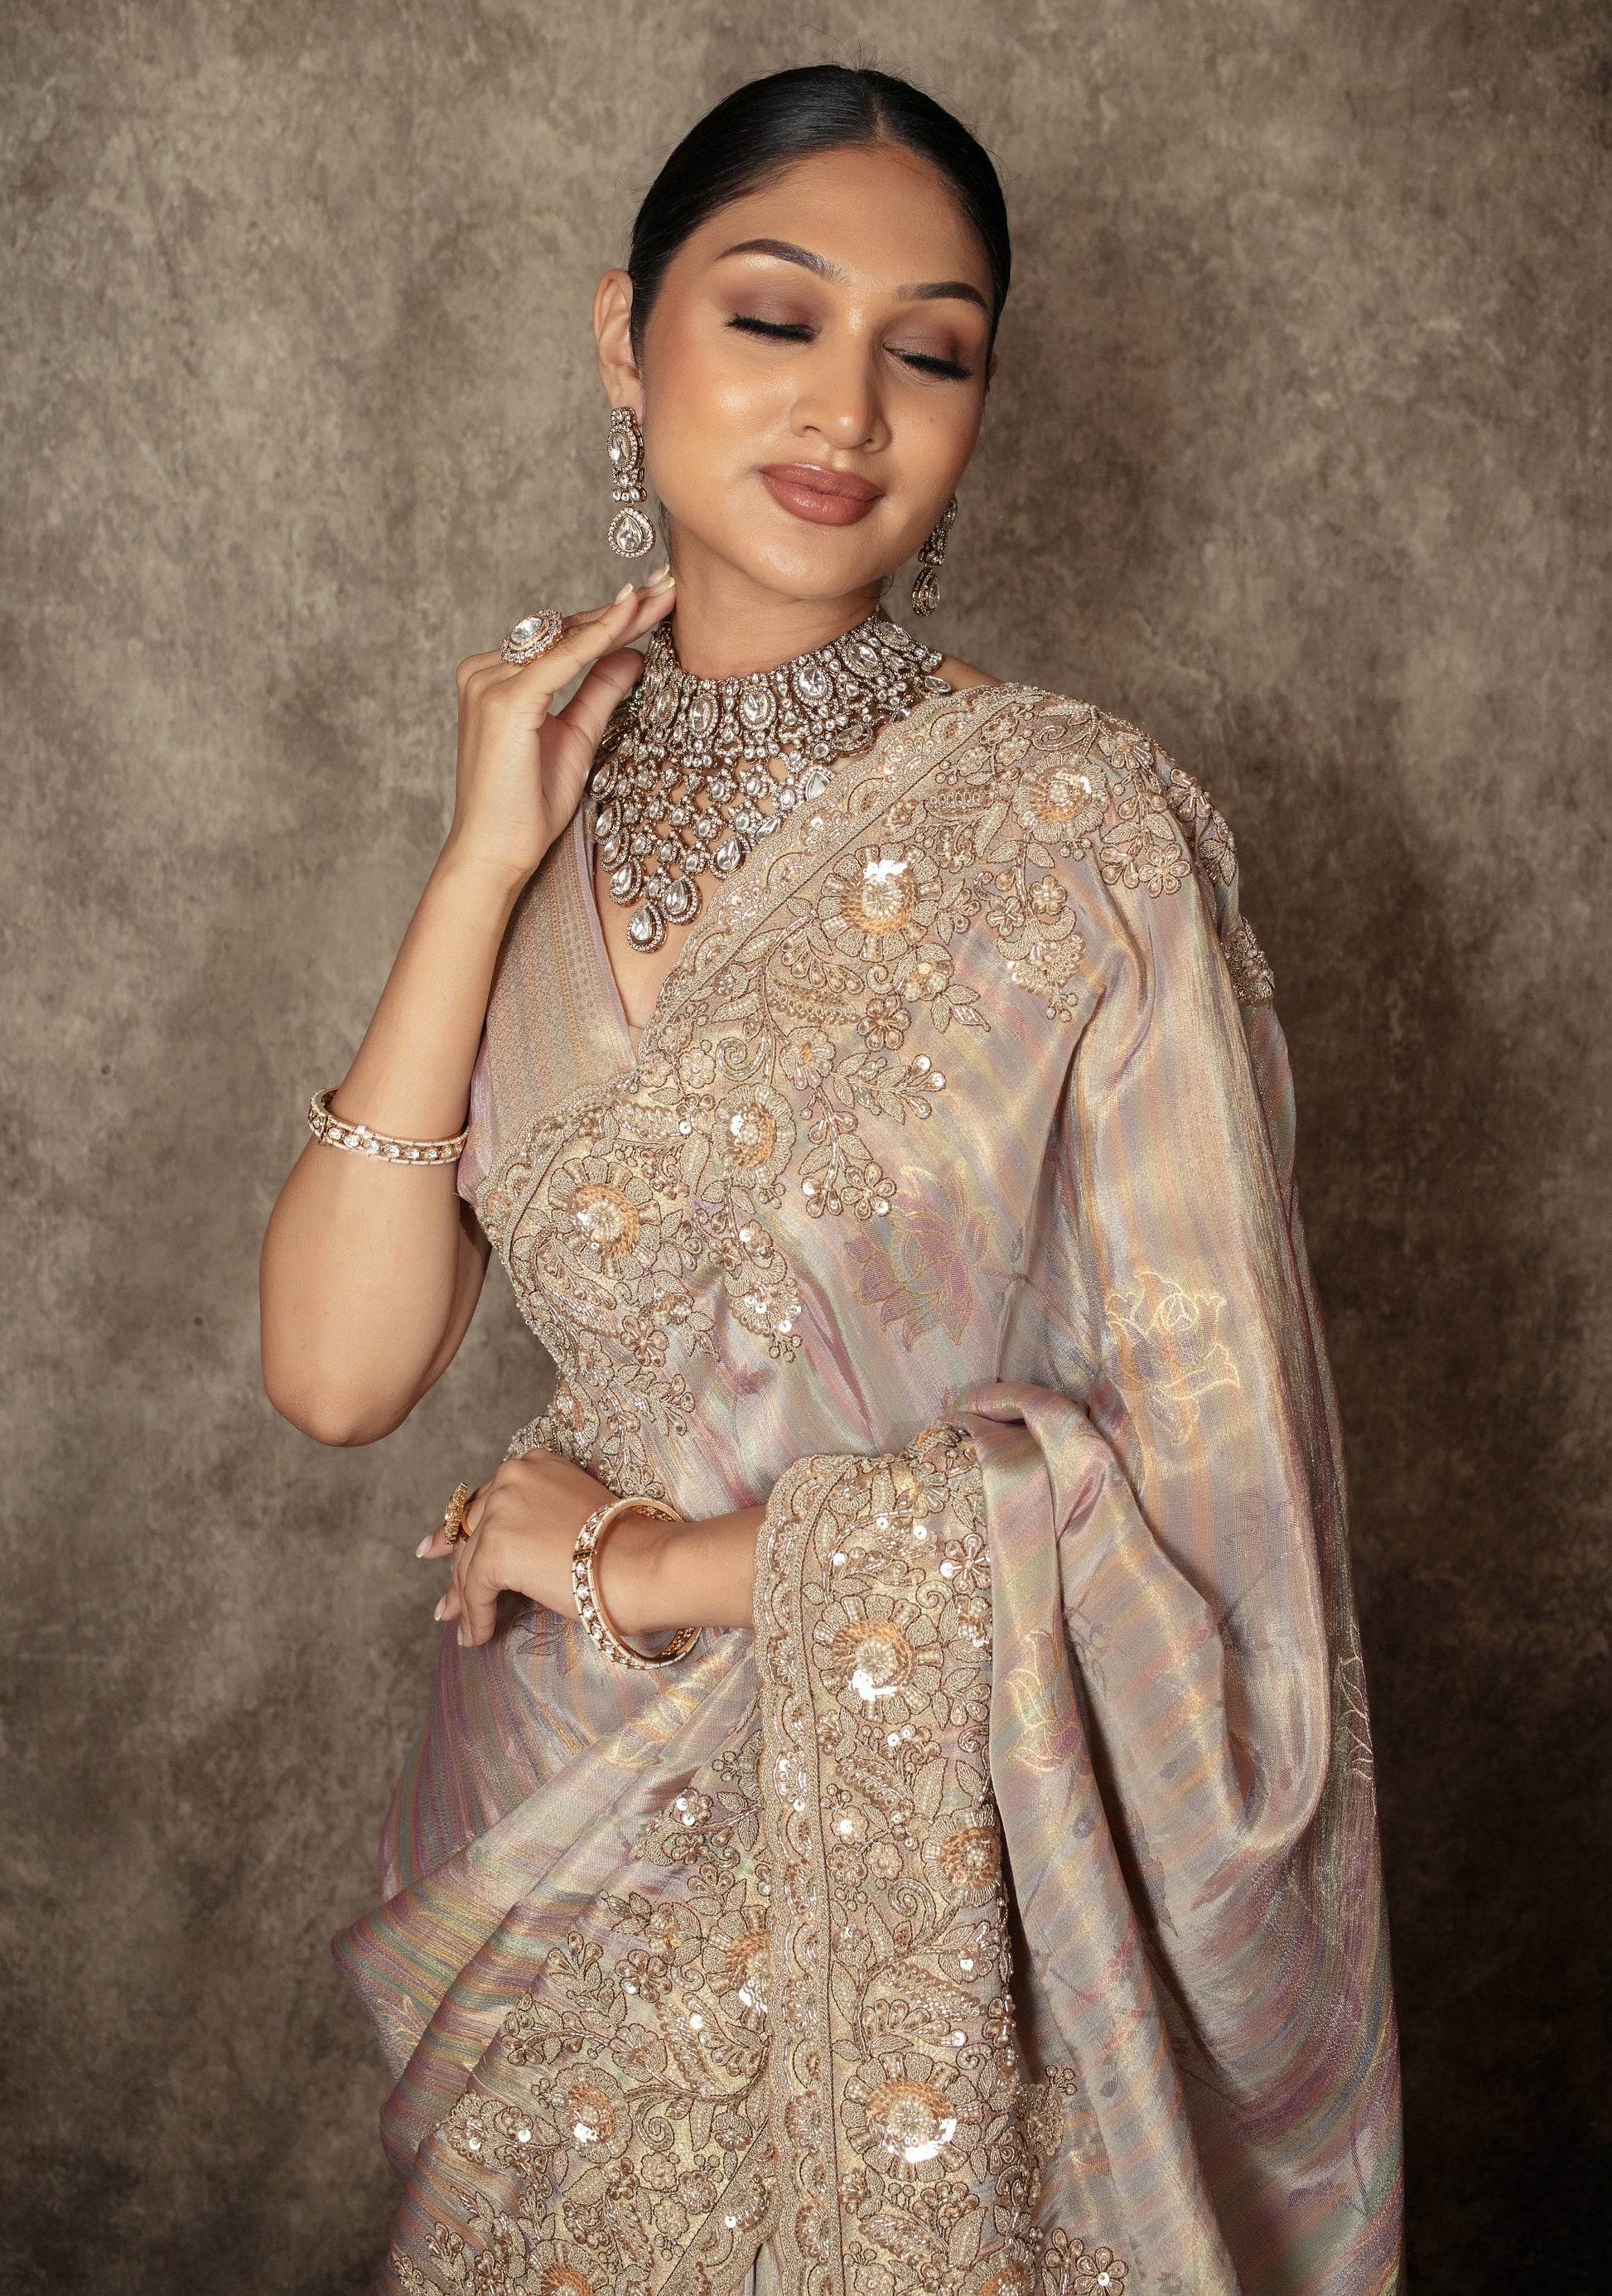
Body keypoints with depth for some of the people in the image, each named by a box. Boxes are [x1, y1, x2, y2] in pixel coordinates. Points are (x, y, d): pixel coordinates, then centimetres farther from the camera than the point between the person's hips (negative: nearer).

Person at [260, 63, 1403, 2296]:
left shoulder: (1080, 828, -16)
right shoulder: (551, 805, -2)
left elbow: (1203, 1488, -18)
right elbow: (337, 1372, -9)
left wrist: (639, 1562, -13)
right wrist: (488, 868, -17)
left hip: (933, 1870, -4)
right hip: (569, 1844, 4)